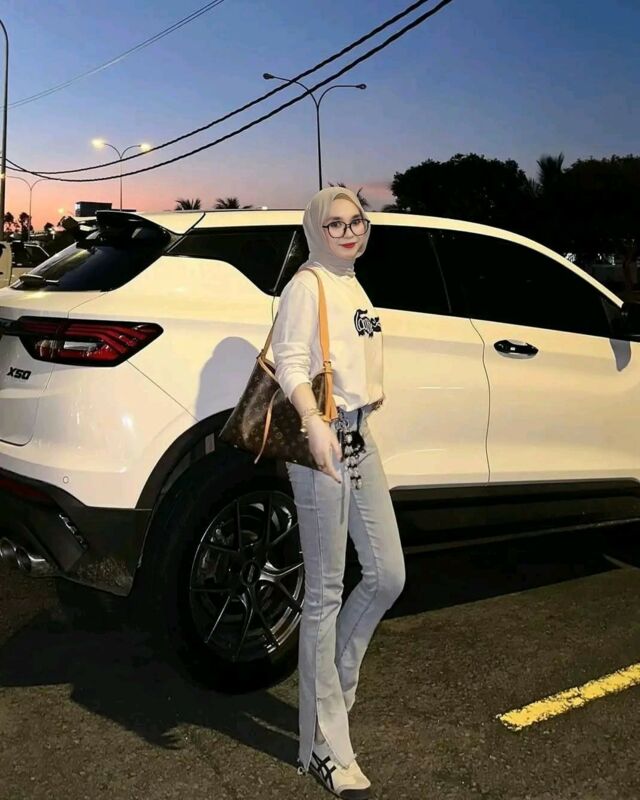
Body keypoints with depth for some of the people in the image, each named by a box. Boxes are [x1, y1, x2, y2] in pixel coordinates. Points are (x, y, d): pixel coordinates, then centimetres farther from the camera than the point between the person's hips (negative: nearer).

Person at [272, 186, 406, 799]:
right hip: (320, 445, -9)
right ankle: (325, 750, 8)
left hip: (360, 442, 9)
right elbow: (289, 362, -20)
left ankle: (333, 681, 33)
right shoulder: (306, 286, -7)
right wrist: (314, 423, -35)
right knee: (325, 594, -3)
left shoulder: (354, 287, 18)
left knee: (388, 576, 10)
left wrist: (361, 426, 19)